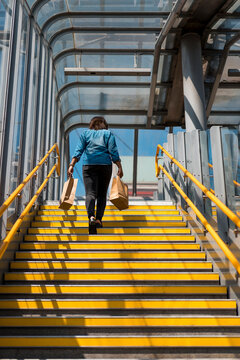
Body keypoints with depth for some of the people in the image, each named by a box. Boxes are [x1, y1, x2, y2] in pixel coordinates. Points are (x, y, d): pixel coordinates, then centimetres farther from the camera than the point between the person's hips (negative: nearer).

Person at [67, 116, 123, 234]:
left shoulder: (85, 133, 14)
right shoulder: (108, 133, 11)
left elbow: (79, 150, 2)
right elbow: (113, 151, 1)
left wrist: (71, 165, -2)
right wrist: (119, 167, -1)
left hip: (89, 165, 0)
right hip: (105, 165, 0)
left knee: (90, 193, -7)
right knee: (102, 194, 10)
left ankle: (91, 216, -29)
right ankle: (99, 219, 2)